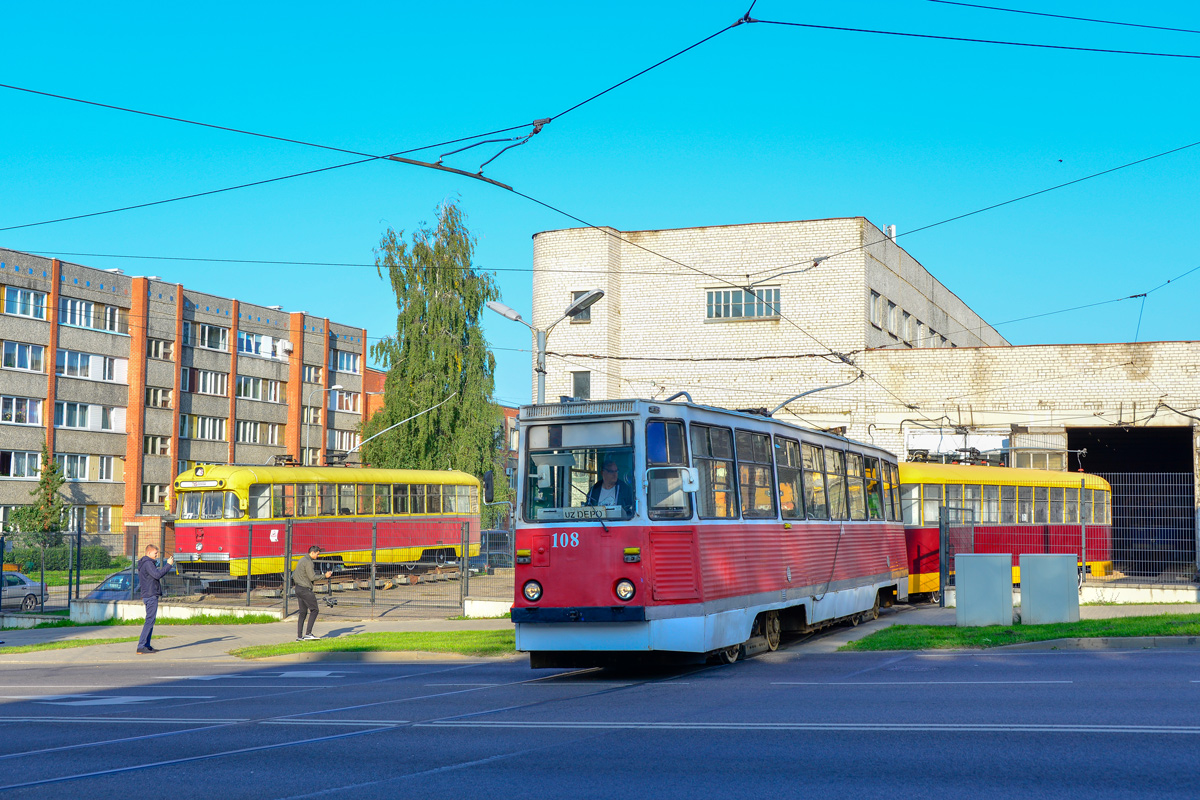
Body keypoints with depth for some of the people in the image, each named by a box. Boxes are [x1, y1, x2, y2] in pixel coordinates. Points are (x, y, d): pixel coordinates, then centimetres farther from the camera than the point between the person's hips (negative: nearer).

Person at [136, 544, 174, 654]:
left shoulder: (142, 564, 20)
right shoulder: (148, 563, -13)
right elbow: (157, 574, -24)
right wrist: (168, 565, -18)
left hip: (147, 595, 11)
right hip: (151, 596, -11)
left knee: (150, 620, 14)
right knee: (150, 621, -11)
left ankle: (146, 646, 15)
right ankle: (141, 647, -13)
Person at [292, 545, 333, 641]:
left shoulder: (301, 561, 16)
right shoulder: (308, 562, -15)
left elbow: (294, 575, 22)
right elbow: (312, 577, -18)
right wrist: (325, 576, -11)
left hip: (298, 589, 10)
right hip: (305, 589, -10)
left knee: (303, 613, 10)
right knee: (314, 610, -4)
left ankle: (299, 636, 7)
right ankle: (308, 633, -10)